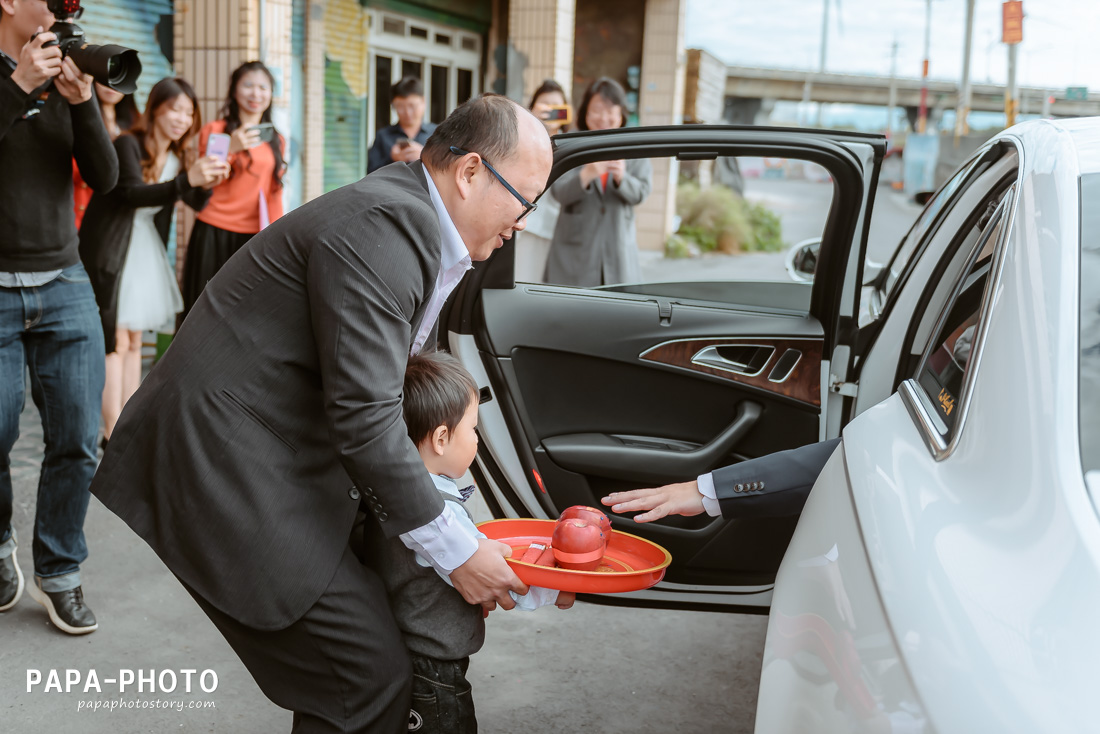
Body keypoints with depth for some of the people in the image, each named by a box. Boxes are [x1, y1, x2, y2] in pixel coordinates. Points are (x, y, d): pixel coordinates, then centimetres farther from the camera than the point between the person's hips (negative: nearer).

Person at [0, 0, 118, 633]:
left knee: (77, 441, 1)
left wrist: (83, 102, -9)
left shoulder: (64, 79, 10)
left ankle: (59, 573, 16)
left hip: (64, 284, 3)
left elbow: (105, 177, 3)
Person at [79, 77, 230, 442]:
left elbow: (195, 202, -3)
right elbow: (133, 193, -29)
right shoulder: (128, 145, -14)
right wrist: (187, 180, -41)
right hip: (109, 251, -7)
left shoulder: (177, 157, 6)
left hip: (146, 250, 7)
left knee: (134, 340, 10)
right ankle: (112, 433, -6)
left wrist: (207, 183, -26)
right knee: (116, 340, -8)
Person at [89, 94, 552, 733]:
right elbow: (363, 417, -24)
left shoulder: (417, 225, 13)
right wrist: (455, 552, -15)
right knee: (373, 679, -8)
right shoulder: (380, 226, -20)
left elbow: (400, 388, 17)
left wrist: (464, 539, 14)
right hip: (223, 470, -10)